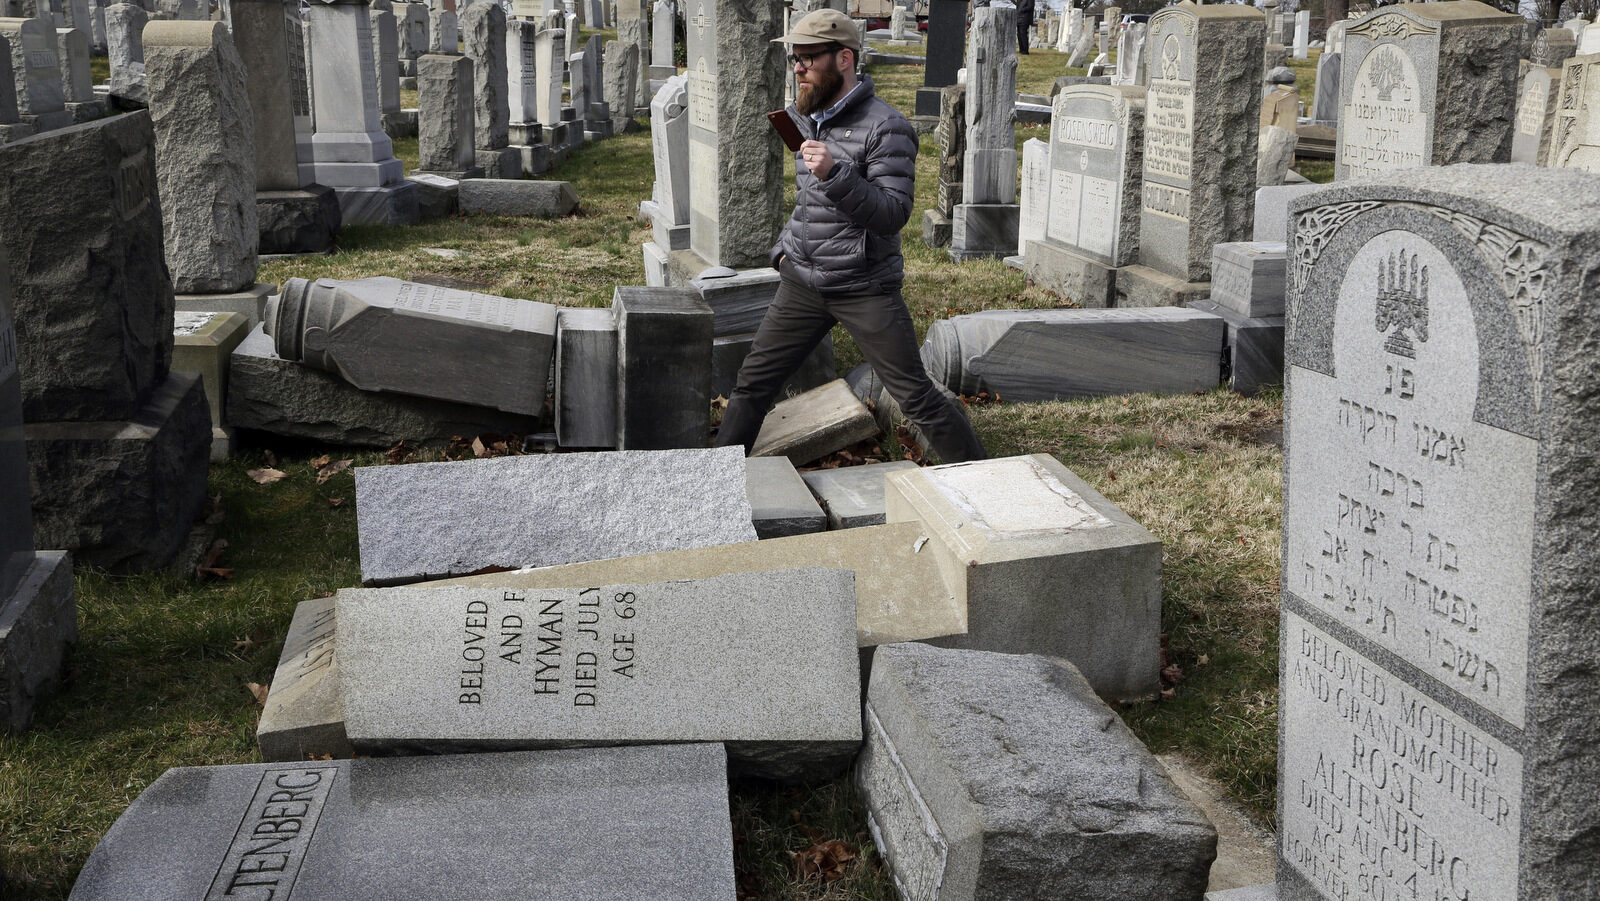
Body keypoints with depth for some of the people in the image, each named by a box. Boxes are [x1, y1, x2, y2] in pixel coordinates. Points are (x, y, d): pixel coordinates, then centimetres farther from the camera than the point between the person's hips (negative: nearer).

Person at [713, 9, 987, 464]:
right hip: (801, 284, 6)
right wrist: (785, 247, 13)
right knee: (753, 383, 8)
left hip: (866, 290, -6)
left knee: (916, 397, -3)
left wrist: (835, 174, -32)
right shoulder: (803, 119, 10)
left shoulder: (886, 128, -14)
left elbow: (893, 215, -21)